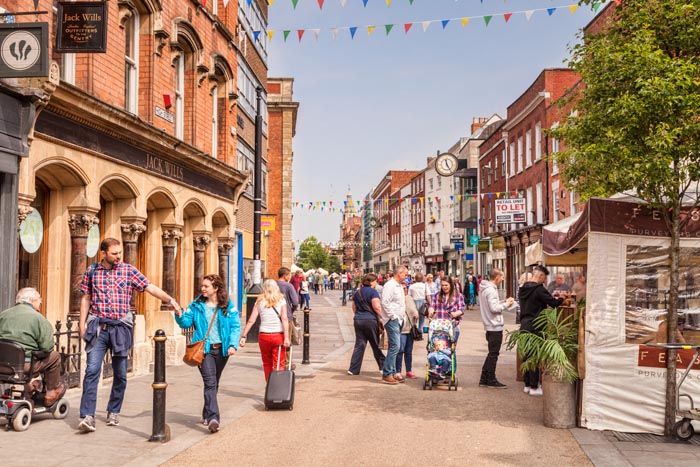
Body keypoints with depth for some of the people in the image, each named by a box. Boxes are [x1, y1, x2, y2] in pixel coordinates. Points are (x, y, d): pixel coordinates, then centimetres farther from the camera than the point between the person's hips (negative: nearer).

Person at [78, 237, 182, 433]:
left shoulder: (129, 270, 1)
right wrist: (82, 323, 4)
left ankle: (113, 412, 23)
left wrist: (170, 300, -16)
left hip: (121, 327, 1)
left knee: (120, 374, 8)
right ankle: (87, 416, -11)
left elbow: (150, 288, -3)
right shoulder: (91, 271, 5)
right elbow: (86, 298, 11)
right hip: (98, 327, -1)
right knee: (92, 370, -11)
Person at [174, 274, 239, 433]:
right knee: (210, 383, -15)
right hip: (204, 349, -2)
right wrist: (179, 315, -20)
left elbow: (235, 326, -3)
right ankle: (213, 417, -23)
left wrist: (233, 345, -15)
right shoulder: (196, 305, 5)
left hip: (221, 349, 2)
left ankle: (207, 413, 33)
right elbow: (186, 322, 1)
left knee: (214, 383, 16)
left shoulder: (228, 306, 2)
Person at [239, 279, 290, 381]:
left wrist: (243, 336, 2)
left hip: (263, 336, 2)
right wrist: (286, 338, -11)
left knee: (267, 364, 16)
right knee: (278, 365, 3)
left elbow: (251, 321, -1)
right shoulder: (281, 300, 1)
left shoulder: (260, 301, 4)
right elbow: (284, 319, -9)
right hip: (278, 336, -2)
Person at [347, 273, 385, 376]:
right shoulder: (373, 291, -9)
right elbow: (376, 307, -18)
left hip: (358, 320, 6)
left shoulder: (357, 292, 13)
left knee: (359, 345, 6)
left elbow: (354, 308, 19)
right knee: (376, 345, 6)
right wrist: (383, 317, -12)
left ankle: (353, 369, 1)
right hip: (371, 320, -6)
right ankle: (383, 367, 14)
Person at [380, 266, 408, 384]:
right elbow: (385, 303, -19)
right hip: (392, 320, -10)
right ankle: (387, 374, -10)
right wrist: (394, 316, -17)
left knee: (394, 347, 11)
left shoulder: (399, 286, 18)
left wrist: (402, 317, 15)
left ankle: (392, 372, 16)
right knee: (395, 346, -13)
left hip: (399, 320, 10)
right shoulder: (390, 285, -12)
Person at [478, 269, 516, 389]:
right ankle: (491, 380, 6)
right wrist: (506, 304, -11)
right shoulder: (491, 290, -18)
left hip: (490, 326, 10)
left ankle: (484, 379, 20)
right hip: (495, 326, -10)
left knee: (492, 353, 16)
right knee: (493, 354, -1)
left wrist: (503, 302, 10)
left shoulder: (485, 289, 13)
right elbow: (494, 308, -23)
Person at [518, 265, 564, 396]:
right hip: (535, 327, -8)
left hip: (524, 325, 8)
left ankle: (527, 384, 21)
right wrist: (562, 298, 4)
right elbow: (554, 303, -15)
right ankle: (534, 387, 3)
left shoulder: (523, 289, 10)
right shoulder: (539, 289, -16)